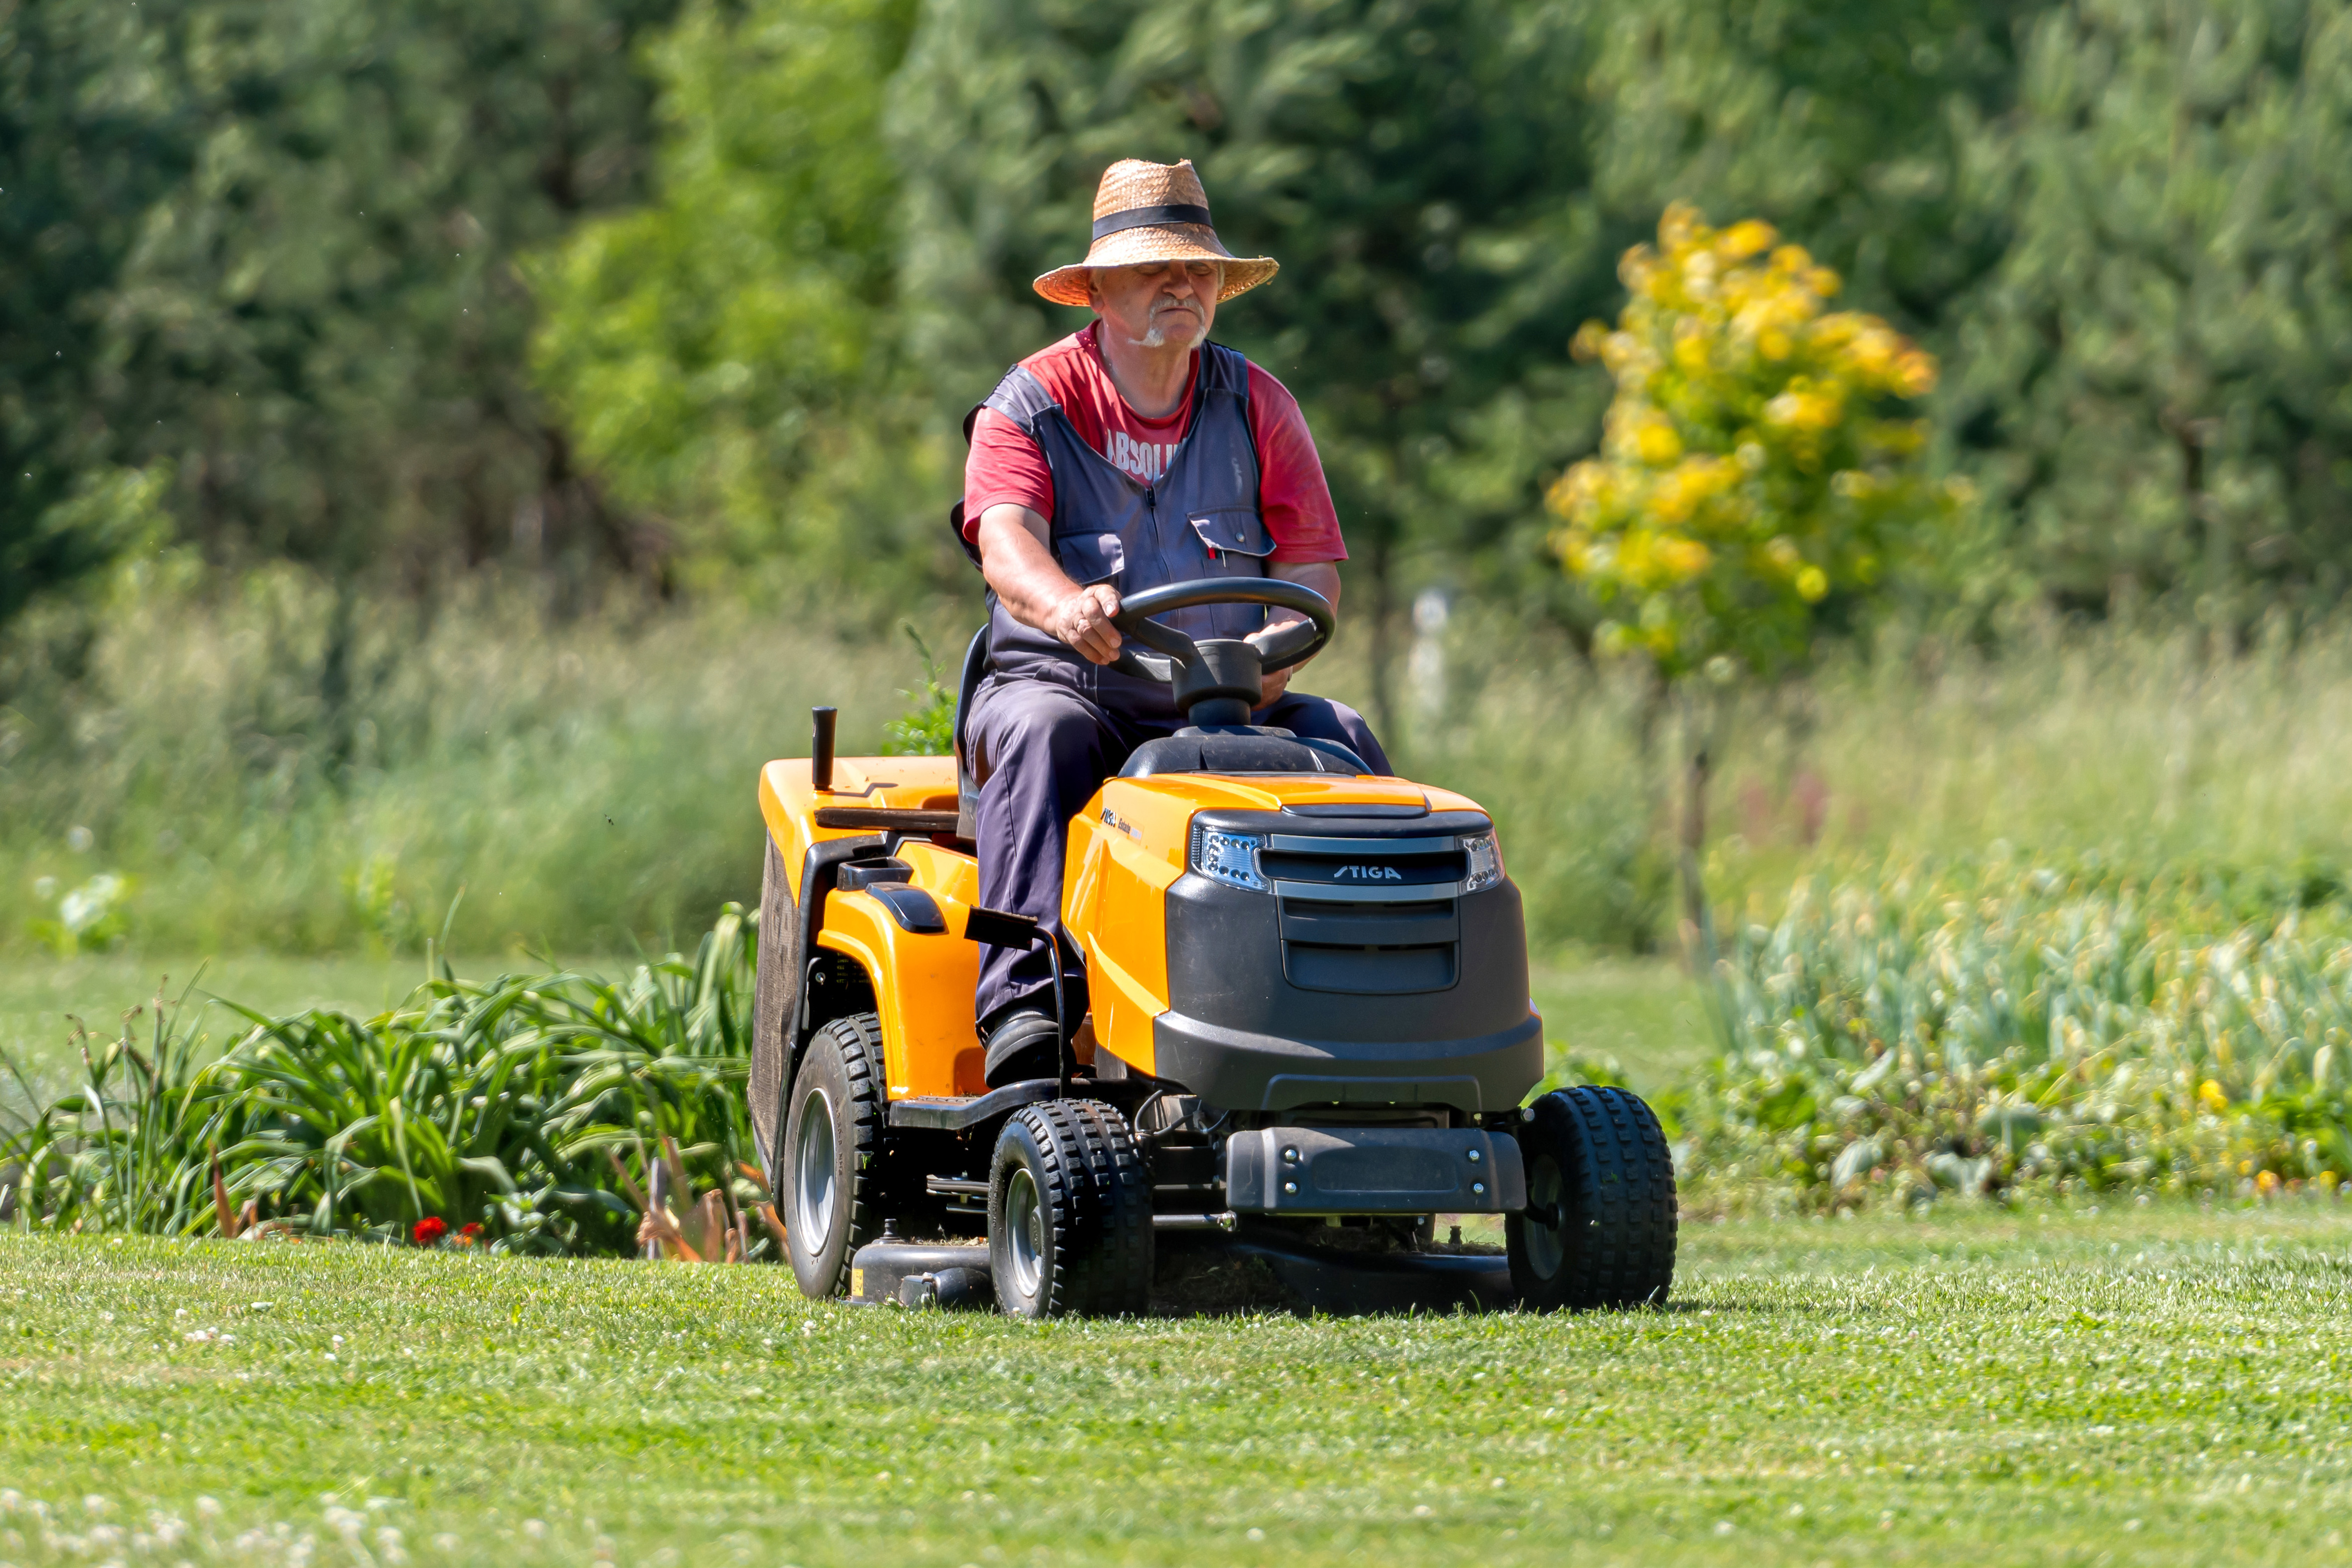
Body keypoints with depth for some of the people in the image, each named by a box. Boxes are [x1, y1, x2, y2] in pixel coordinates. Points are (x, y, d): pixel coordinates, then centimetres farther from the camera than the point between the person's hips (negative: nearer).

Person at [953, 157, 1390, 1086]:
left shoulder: (1257, 407, 10)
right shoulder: (1030, 405, 1)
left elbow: (1312, 564, 3)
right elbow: (1006, 540, -17)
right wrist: (1064, 607, -41)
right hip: (1066, 682, -3)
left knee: (1341, 740, -24)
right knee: (1042, 736, -35)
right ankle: (1021, 1003, -45)